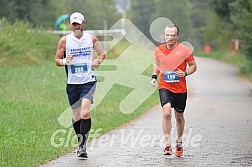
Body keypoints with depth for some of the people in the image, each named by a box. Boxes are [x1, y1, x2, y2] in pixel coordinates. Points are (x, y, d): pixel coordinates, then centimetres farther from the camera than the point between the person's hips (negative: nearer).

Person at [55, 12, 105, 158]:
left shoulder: (91, 39, 4)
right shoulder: (65, 40, 2)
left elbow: (102, 53, 18)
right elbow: (57, 60, 6)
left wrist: (98, 61, -3)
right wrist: (65, 61, -16)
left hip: (88, 81, -2)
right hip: (72, 83, 2)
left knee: (85, 112, -19)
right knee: (76, 115, 8)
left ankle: (83, 145, -14)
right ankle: (80, 143, 28)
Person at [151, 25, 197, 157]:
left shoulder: (184, 50, -7)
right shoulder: (159, 50, 0)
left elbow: (193, 66, 3)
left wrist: (185, 73, -16)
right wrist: (154, 77, 2)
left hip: (180, 89, 0)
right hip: (165, 87, 0)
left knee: (179, 116, 14)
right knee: (166, 113, -21)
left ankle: (179, 141, 37)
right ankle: (167, 144, -17)